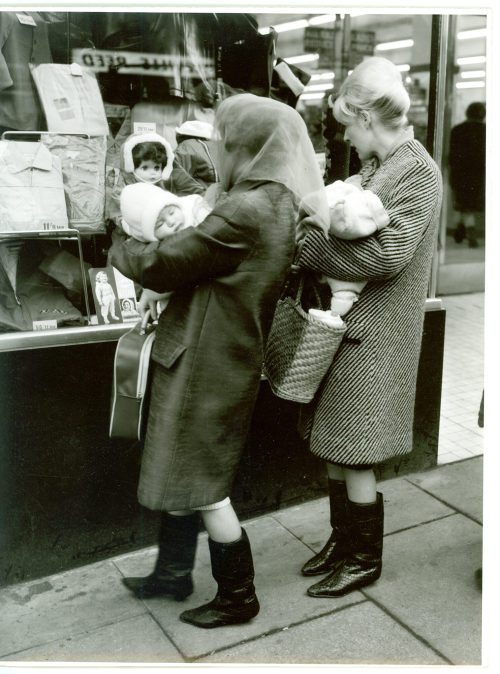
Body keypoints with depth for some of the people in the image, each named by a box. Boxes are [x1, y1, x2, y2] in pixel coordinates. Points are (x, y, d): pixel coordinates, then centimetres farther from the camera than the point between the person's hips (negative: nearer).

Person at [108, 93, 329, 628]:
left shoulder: (245, 212, -25)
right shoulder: (280, 203, 6)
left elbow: (161, 263, -17)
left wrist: (119, 247, 3)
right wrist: (163, 288, 4)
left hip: (207, 364, -9)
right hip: (220, 358, 9)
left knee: (202, 486, 7)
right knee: (182, 470, 22)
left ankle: (238, 597, 25)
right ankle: (172, 573, 40)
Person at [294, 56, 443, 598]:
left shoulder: (418, 173, -13)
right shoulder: (374, 167, 14)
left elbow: (385, 254, -23)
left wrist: (309, 249, -17)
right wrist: (316, 228, -2)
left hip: (372, 337, -8)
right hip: (342, 326, 9)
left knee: (355, 457, 2)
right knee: (334, 448, 16)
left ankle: (364, 560, 22)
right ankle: (342, 542, 34)